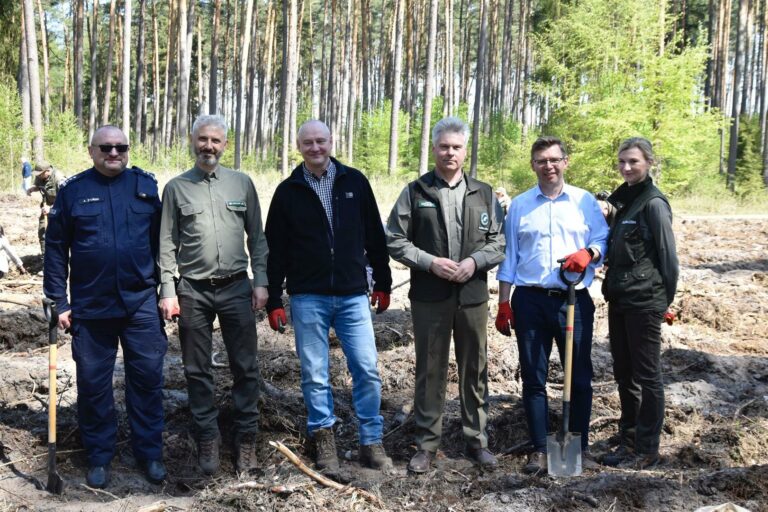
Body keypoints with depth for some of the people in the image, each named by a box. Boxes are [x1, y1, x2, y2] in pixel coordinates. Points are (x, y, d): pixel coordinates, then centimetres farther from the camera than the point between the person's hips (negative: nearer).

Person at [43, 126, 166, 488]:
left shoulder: (146, 185, 3)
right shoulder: (72, 190, 0)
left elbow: (161, 240, 7)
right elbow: (56, 248, 2)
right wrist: (59, 301, -1)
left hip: (141, 302, 0)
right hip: (90, 306, 0)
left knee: (147, 378, 5)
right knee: (92, 383, 8)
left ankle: (150, 453, 19)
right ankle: (99, 457, 23)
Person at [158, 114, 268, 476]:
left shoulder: (242, 183, 5)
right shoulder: (176, 188, 3)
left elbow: (257, 237, 8)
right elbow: (167, 244, 2)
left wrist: (260, 281, 1)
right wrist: (168, 290, -4)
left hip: (237, 287, 1)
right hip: (193, 291, 0)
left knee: (245, 367, 4)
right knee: (197, 370, 7)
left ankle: (246, 437, 17)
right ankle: (207, 439, 20)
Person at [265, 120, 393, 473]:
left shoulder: (354, 182, 5)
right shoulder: (288, 191, 3)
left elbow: (375, 236, 10)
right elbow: (275, 249, 5)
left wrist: (382, 282, 10)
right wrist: (274, 301, 2)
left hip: (353, 295, 1)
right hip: (307, 298, 0)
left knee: (367, 370, 0)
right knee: (314, 375, 5)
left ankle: (371, 442, 13)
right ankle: (323, 439, 19)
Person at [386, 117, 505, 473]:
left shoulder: (483, 193, 8)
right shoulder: (415, 192, 2)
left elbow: (498, 242, 8)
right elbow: (395, 240, 0)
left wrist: (474, 260, -11)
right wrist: (430, 262, -13)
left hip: (473, 296, 2)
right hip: (429, 297, -1)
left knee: (475, 370, 9)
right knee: (430, 371, 6)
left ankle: (476, 439, 22)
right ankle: (427, 442, 18)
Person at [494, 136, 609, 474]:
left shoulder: (585, 201, 6)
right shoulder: (519, 205, 9)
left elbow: (603, 240, 6)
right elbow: (509, 256, 9)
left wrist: (588, 253, -18)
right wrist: (503, 304, 6)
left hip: (575, 300, -1)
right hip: (530, 300, 1)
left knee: (580, 376, 5)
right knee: (533, 377, 5)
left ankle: (580, 446, 20)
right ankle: (539, 450, 15)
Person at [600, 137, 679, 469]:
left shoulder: (653, 203, -12)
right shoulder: (625, 200, 13)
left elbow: (668, 255, -11)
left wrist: (665, 301, -7)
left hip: (644, 302, -8)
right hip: (619, 300, 8)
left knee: (647, 375, 1)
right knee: (624, 374, 14)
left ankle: (647, 451, 10)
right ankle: (629, 440, 26)